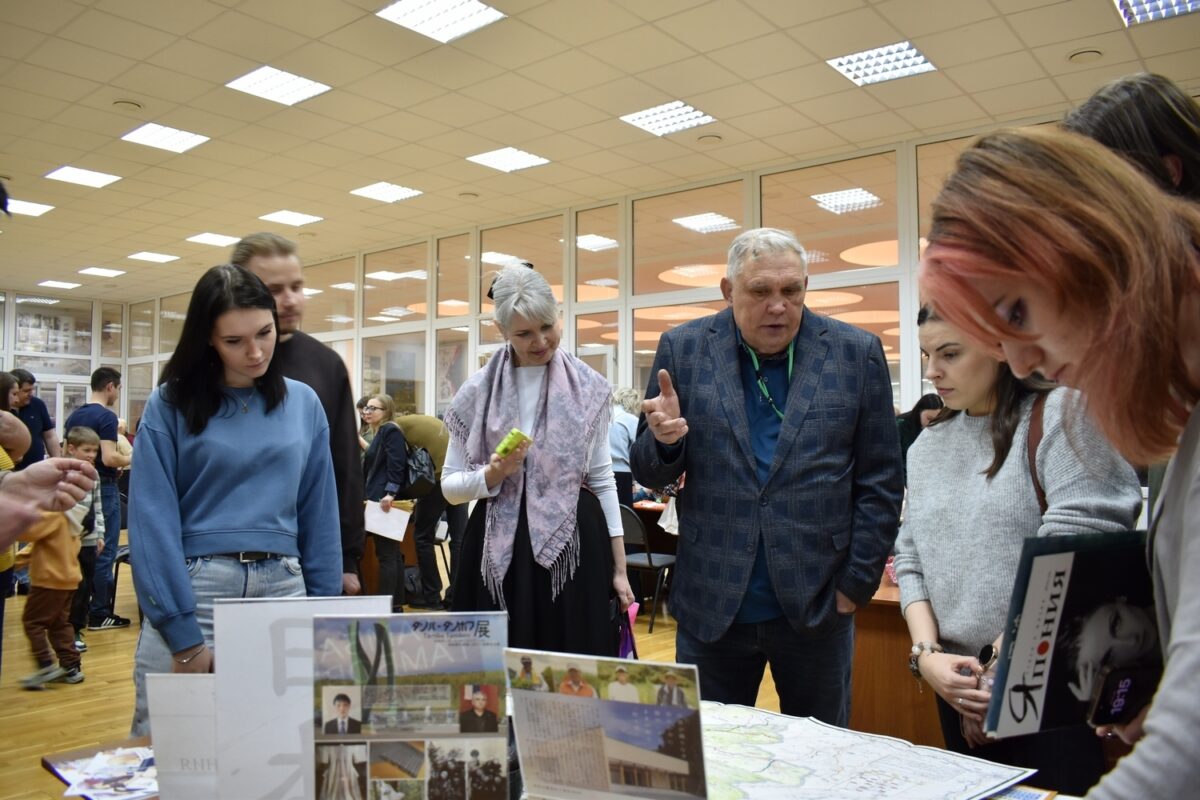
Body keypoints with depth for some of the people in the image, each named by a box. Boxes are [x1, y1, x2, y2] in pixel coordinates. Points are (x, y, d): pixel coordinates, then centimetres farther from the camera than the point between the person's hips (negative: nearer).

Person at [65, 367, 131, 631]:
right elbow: (109, 458, -24)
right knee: (103, 552, -2)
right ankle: (100, 614, 3)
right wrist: (131, 460, -6)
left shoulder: (74, 415, 10)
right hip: (103, 488, -8)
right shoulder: (106, 416, -16)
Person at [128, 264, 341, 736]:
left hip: (283, 590, 2)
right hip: (190, 591, -2)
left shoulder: (303, 403, 6)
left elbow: (319, 516, 8)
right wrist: (183, 634, -12)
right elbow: (153, 522, -6)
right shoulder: (170, 405, -2)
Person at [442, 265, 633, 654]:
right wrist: (492, 475, -15)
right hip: (499, 553, 0)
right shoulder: (478, 391, 1)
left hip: (575, 548, 0)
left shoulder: (588, 387, 2)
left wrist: (619, 568, 5)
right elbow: (449, 485, 6)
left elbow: (602, 479, 6)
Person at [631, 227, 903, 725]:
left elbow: (880, 483, 3)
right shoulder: (684, 349, 0)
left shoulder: (857, 354, 0)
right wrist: (665, 439, -18)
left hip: (817, 604, 0)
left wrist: (857, 584, -2)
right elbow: (649, 473, 4)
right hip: (711, 605, 0)